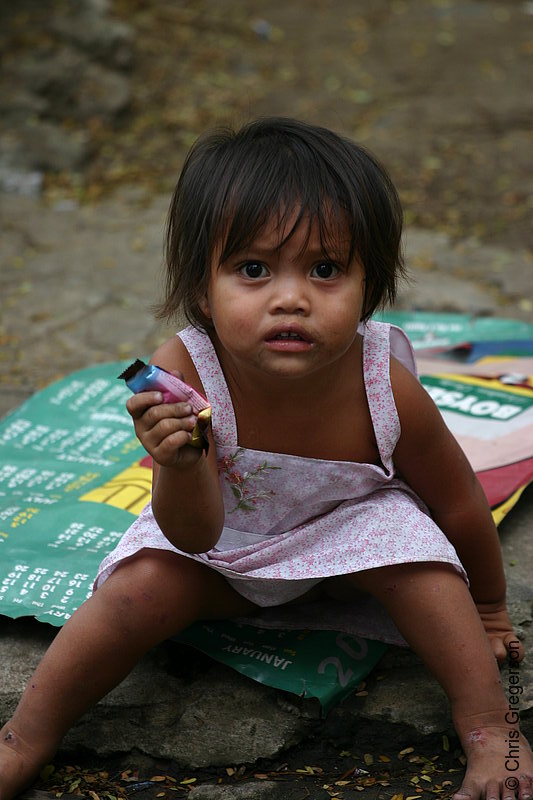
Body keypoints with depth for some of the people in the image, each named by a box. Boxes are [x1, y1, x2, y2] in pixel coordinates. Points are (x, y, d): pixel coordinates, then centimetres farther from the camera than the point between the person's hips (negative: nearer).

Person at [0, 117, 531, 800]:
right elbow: (196, 534, -30)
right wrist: (181, 466, -53)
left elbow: (461, 507, -12)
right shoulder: (183, 375, -35)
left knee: (405, 540, -27)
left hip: (349, 528, 0)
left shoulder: (386, 389, -32)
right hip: (218, 544, 0)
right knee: (144, 585, -23)